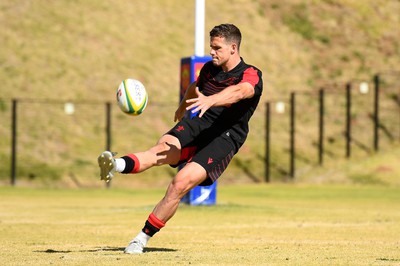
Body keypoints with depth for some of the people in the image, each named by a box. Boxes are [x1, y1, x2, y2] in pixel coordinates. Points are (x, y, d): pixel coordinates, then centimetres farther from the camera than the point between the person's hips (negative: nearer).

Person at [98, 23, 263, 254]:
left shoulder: (251, 75, -9)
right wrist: (182, 108, 55)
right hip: (196, 125, 5)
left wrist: (210, 100, -52)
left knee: (181, 183, -23)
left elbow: (238, 92, -33)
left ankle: (143, 238, -15)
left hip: (224, 137, -5)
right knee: (164, 149, -29)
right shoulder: (209, 69, 14)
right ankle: (117, 165, -58)